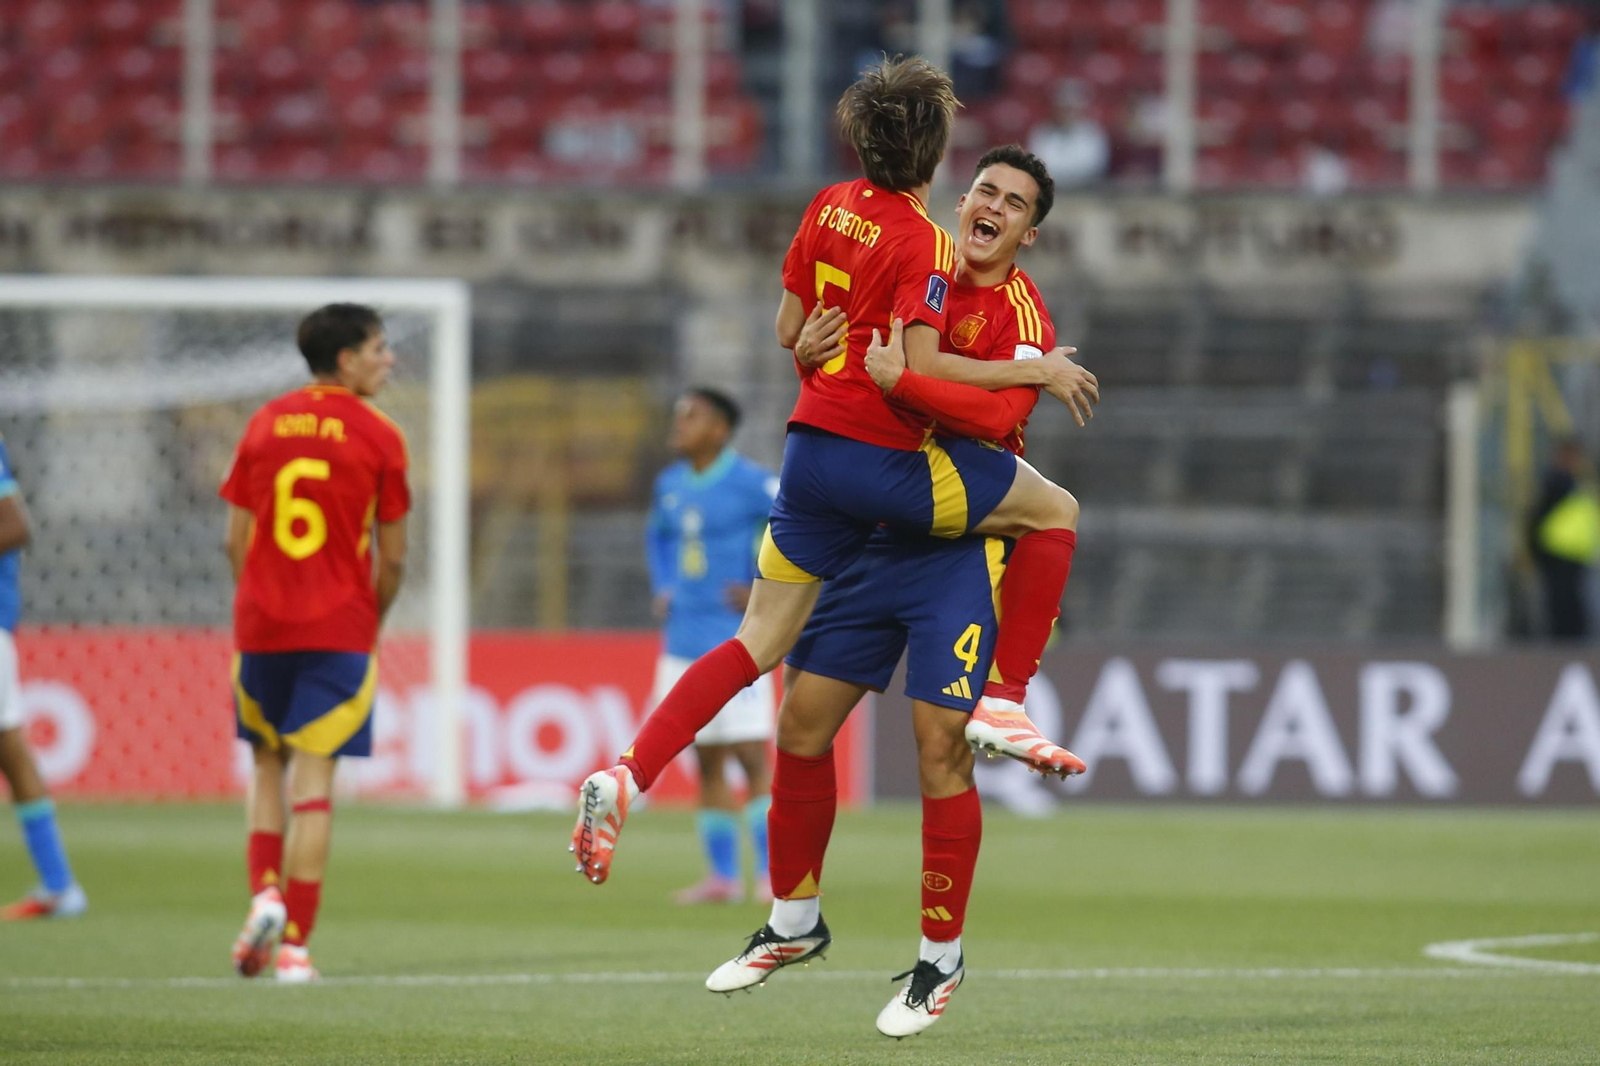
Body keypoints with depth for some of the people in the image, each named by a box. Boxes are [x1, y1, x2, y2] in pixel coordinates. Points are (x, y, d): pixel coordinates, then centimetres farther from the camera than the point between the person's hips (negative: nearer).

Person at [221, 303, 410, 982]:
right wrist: (371, 621, 14)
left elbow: (236, 540, 7)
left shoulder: (265, 425, 6)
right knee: (312, 779, -2)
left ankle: (264, 894, -2)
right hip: (340, 631, -3)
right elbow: (392, 557, -2)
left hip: (262, 622, 3)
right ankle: (295, 944, -5)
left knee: (268, 766, 19)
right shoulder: (377, 436, -4)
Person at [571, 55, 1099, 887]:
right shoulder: (923, 243, -14)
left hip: (811, 445, 7)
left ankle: (627, 778, -2)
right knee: (1054, 511, 7)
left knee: (760, 641, 11)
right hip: (880, 459, -7)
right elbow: (922, 366, -21)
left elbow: (790, 330, 14)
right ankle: (1002, 703, 4)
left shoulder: (830, 208, 8)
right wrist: (1035, 374, -13)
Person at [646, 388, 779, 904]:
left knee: (751, 753, -10)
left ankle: (771, 872, -7)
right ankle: (722, 876, 13)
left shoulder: (750, 483, -10)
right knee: (708, 760, 8)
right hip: (684, 642, 7)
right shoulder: (670, 485, 11)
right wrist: (662, 590, 14)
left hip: (736, 640, -7)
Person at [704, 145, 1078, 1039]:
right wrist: (814, 354, -5)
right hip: (871, 534, 6)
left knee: (940, 747, -8)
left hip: (960, 552, -6)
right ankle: (796, 923, 21)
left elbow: (998, 413, -25)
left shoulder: (1020, 312, -8)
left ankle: (942, 956, 6)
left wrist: (896, 377, -30)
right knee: (803, 724, 5)